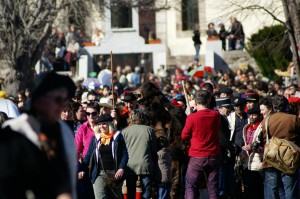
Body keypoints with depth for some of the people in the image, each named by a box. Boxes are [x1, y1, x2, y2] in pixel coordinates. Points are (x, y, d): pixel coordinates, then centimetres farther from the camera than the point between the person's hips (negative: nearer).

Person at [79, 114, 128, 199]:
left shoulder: (117, 136, 2)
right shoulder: (95, 138, 9)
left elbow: (124, 154, -1)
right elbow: (89, 155, 10)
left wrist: (121, 168, -14)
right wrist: (83, 170, 0)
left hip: (115, 173, -1)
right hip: (99, 173, 1)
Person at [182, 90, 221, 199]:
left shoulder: (192, 117, -14)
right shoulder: (216, 115, -4)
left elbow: (184, 136, -2)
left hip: (197, 157, -3)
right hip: (213, 157, 3)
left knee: (190, 186, 4)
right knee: (213, 187, 9)